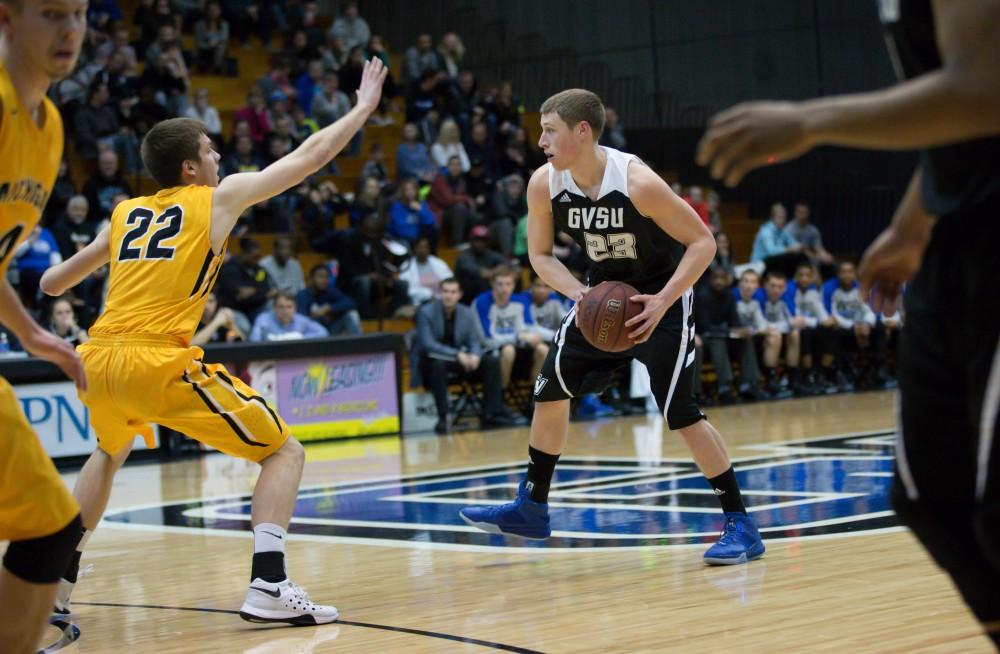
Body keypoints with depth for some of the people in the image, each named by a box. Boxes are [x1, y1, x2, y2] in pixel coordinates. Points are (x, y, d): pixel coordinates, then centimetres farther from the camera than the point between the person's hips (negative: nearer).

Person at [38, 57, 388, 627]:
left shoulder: (126, 212, 20)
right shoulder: (219, 197, 8)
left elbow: (51, 284, 30)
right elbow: (310, 156, 14)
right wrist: (364, 108, 27)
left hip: (97, 361, 6)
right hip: (161, 363, -6)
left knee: (109, 454, 37)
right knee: (285, 452, 5)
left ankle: (57, 581, 31)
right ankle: (269, 587, -12)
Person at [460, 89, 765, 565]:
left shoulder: (638, 183, -30)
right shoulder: (544, 185, -14)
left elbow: (702, 242, -22)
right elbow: (540, 255, -1)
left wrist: (662, 302, -32)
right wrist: (578, 293, -20)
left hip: (662, 295, -6)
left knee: (679, 412, -16)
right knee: (550, 389, 10)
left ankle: (740, 526, -7)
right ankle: (531, 509, 25)